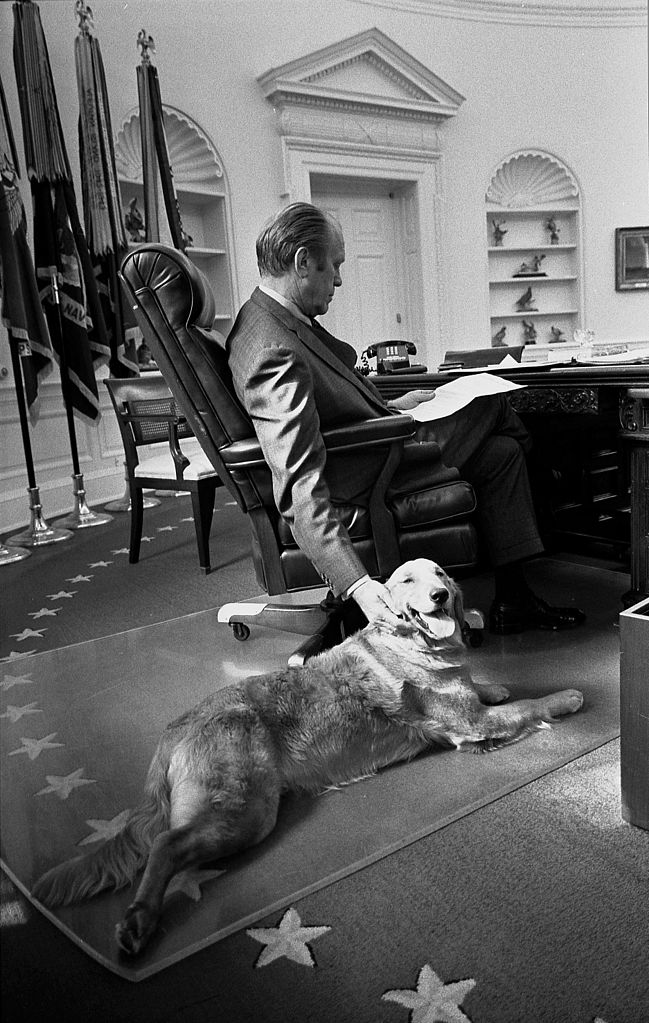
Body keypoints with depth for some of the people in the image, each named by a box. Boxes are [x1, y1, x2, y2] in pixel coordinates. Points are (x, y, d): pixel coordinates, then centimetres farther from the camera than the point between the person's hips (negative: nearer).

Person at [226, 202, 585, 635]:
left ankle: (514, 599, 19)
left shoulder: (274, 316, 0)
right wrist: (358, 584, -45)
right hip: (364, 477, -9)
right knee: (493, 403, 5)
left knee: (502, 452, 10)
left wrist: (390, 407, 10)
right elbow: (301, 491, -40)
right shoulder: (275, 354, -32)